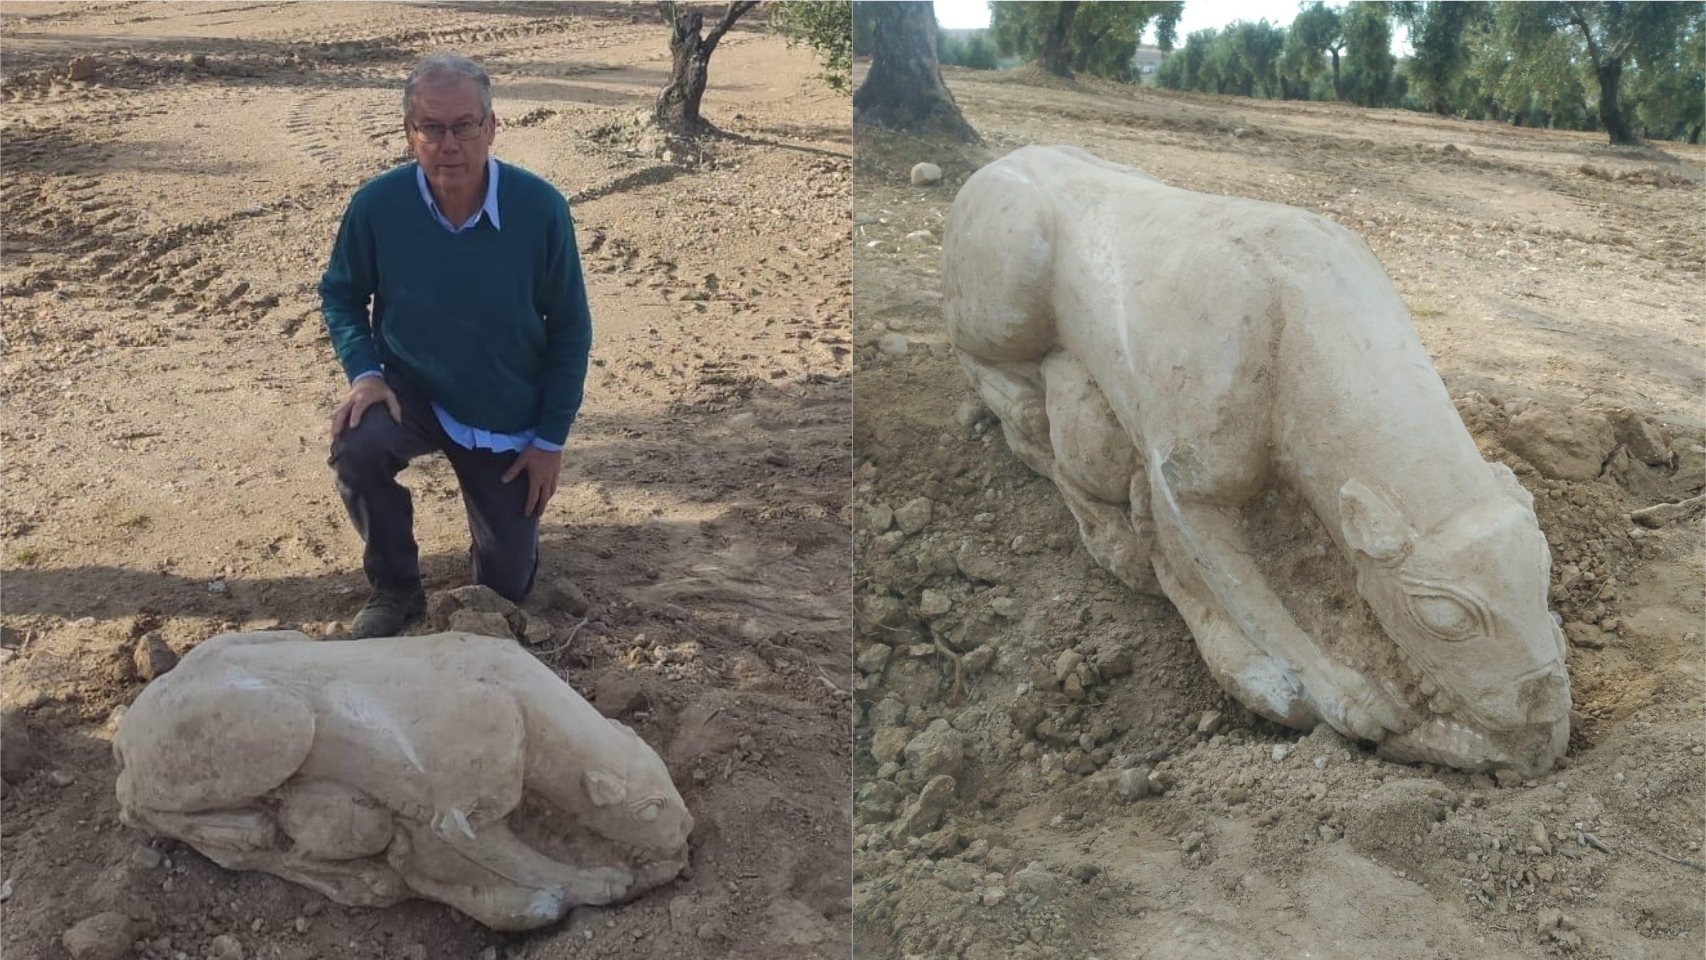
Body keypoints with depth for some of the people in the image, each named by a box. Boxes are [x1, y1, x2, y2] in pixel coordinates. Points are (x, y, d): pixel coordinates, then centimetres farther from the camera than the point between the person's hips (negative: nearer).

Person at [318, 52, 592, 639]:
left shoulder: (540, 209, -23)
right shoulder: (377, 205, -20)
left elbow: (569, 328, -11)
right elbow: (341, 294, -1)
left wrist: (551, 437, -9)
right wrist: (364, 371, -19)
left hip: (507, 417, 0)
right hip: (411, 391, 0)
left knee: (506, 585, 7)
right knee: (356, 448, -35)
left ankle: (510, 532, 46)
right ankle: (396, 590, -7)